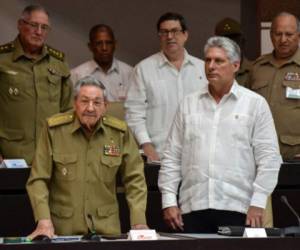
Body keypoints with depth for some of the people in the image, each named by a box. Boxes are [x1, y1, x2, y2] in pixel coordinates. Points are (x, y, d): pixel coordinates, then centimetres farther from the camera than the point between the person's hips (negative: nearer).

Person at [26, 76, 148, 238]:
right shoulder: (53, 129, -4)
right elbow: (38, 179, -2)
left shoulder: (120, 132, 1)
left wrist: (139, 224, -2)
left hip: (107, 227, 1)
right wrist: (44, 222, -12)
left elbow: (134, 179, 7)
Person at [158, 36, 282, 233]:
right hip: (193, 208, 2)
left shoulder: (255, 104, 5)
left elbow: (268, 158, 0)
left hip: (236, 209, -2)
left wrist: (258, 203, -8)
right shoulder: (189, 104, 13)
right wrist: (169, 201, 4)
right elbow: (172, 157, 13)